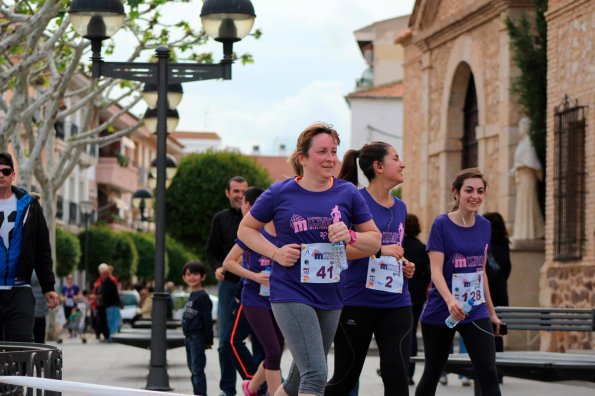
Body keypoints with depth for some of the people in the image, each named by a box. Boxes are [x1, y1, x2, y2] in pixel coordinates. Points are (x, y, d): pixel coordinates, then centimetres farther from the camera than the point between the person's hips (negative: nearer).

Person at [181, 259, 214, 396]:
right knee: (193, 370, 14)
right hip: (189, 338, 9)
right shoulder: (191, 296, 14)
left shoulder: (203, 296, -12)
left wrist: (208, 340, -14)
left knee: (197, 370, -9)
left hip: (198, 338, -9)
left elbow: (207, 319, -14)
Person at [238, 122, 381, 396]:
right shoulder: (280, 193, -2)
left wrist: (351, 236, -12)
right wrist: (275, 253, -7)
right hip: (290, 294, -4)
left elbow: (375, 241, 10)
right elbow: (245, 229, 10)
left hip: (330, 298, 4)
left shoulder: (347, 193, 4)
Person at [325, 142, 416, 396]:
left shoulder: (400, 208, 13)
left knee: (397, 375, -7)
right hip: (357, 301, -5)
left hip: (396, 302, 5)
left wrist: (405, 266, 8)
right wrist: (379, 250, -23)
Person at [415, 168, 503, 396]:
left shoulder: (484, 226, 6)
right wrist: (450, 300, -34)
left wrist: (491, 311, 19)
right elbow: (436, 270, -17)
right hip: (440, 314, -3)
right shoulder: (442, 224, -9)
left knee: (488, 374, -9)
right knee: (432, 374, 9)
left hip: (476, 312, 3)